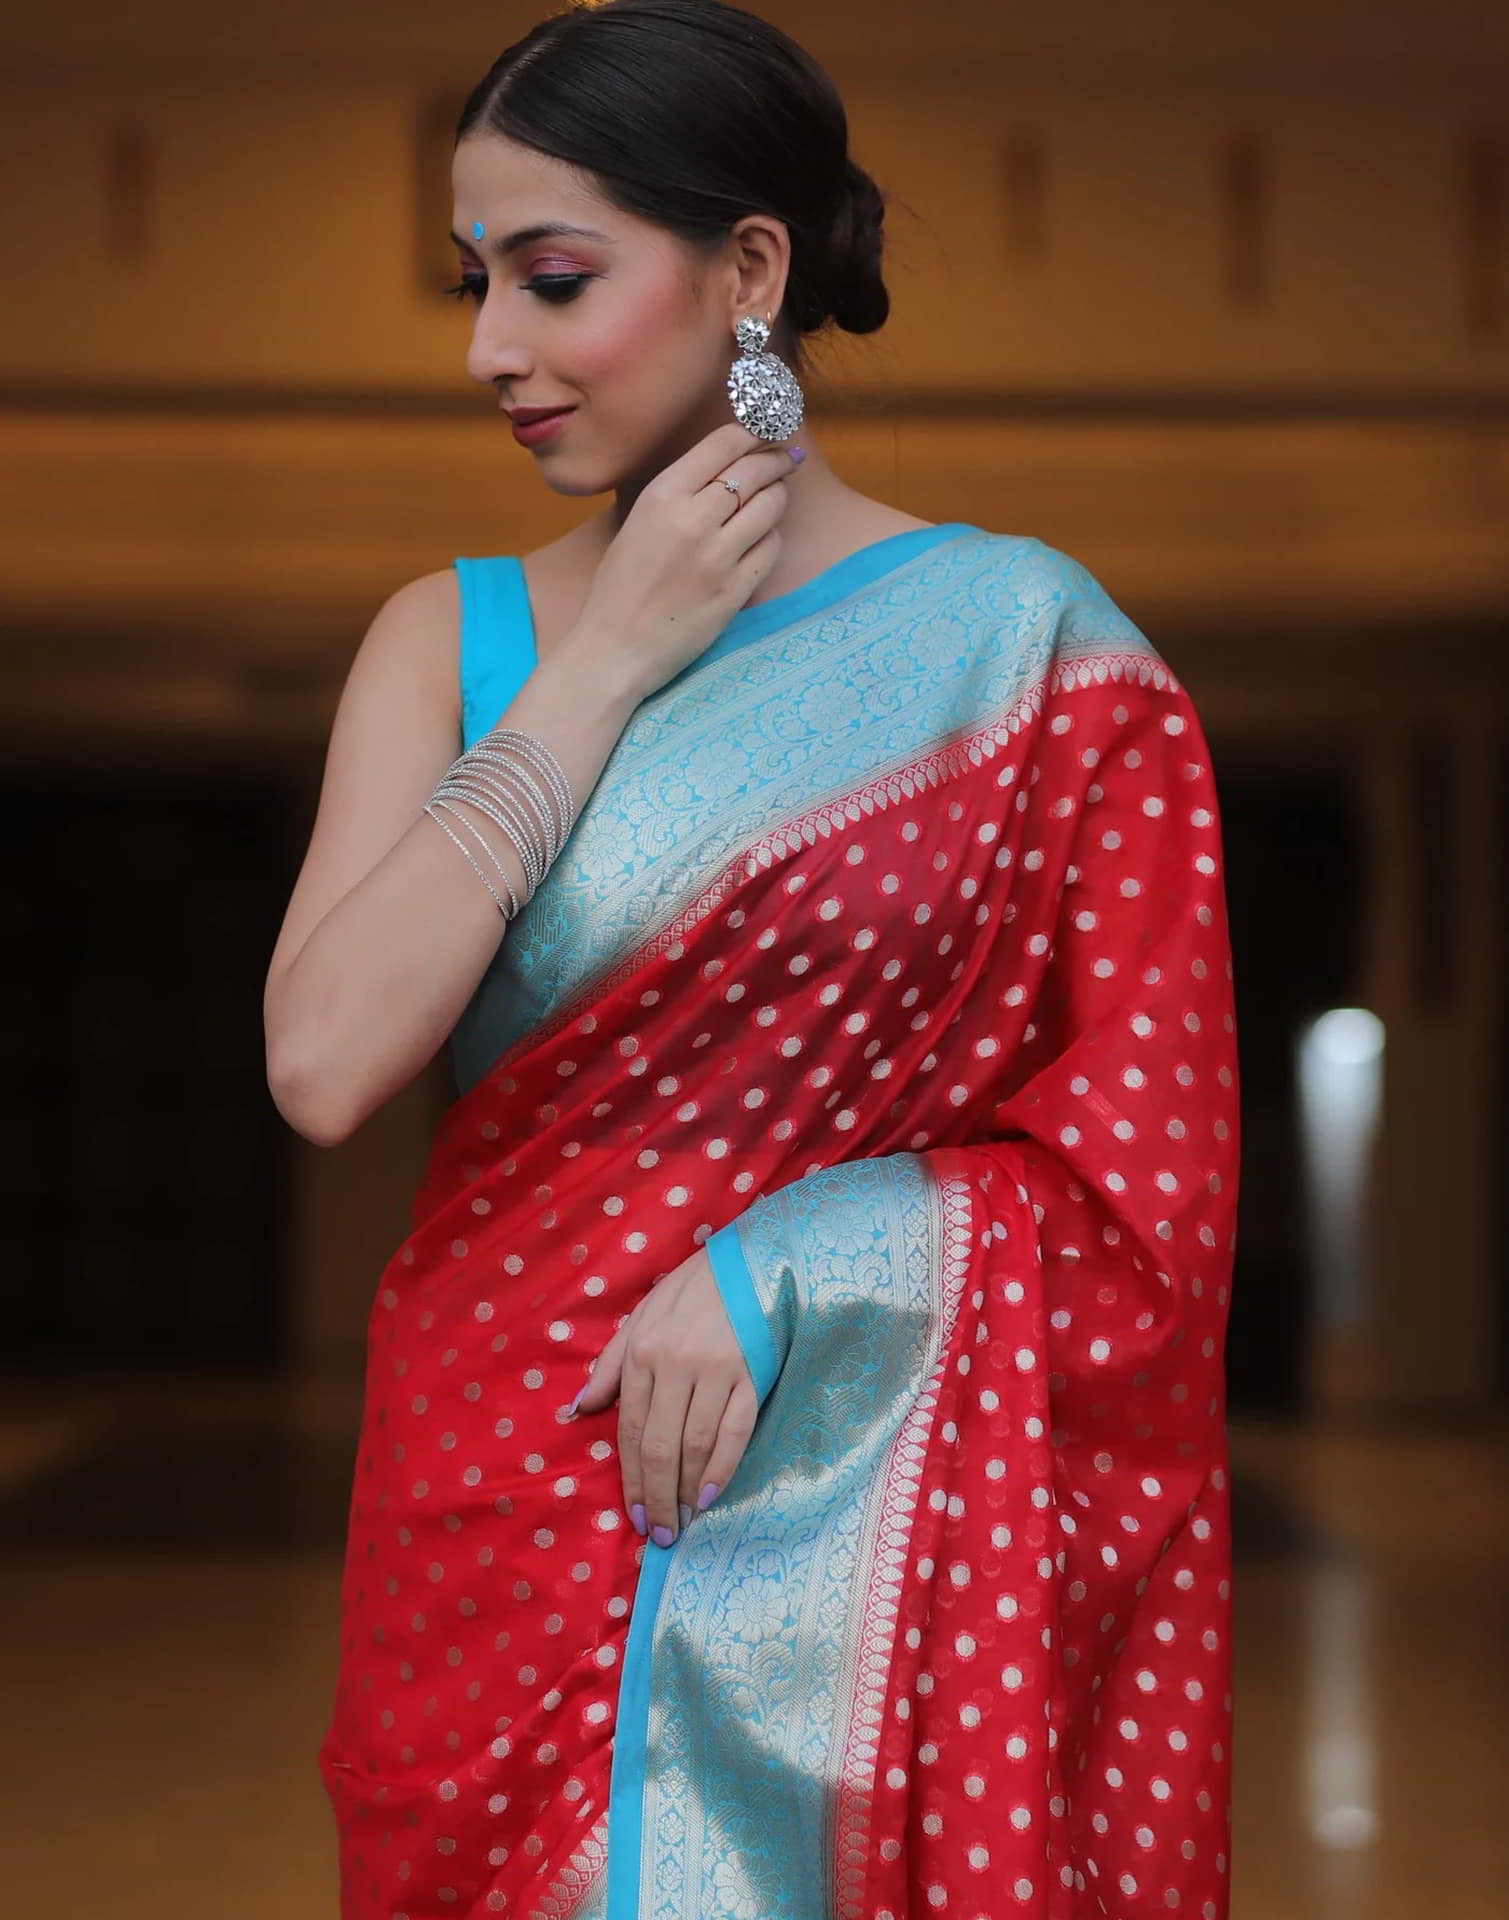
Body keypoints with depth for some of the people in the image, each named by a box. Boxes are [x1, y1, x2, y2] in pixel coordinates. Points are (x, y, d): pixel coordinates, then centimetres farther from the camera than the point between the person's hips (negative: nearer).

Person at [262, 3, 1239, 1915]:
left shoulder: (1025, 643, -4)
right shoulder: (453, 637, 4)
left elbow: (1145, 1191, -3)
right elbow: (324, 1064, -12)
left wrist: (776, 1272, -16)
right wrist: (606, 662, -10)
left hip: (862, 1539, -2)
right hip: (505, 1520, 3)